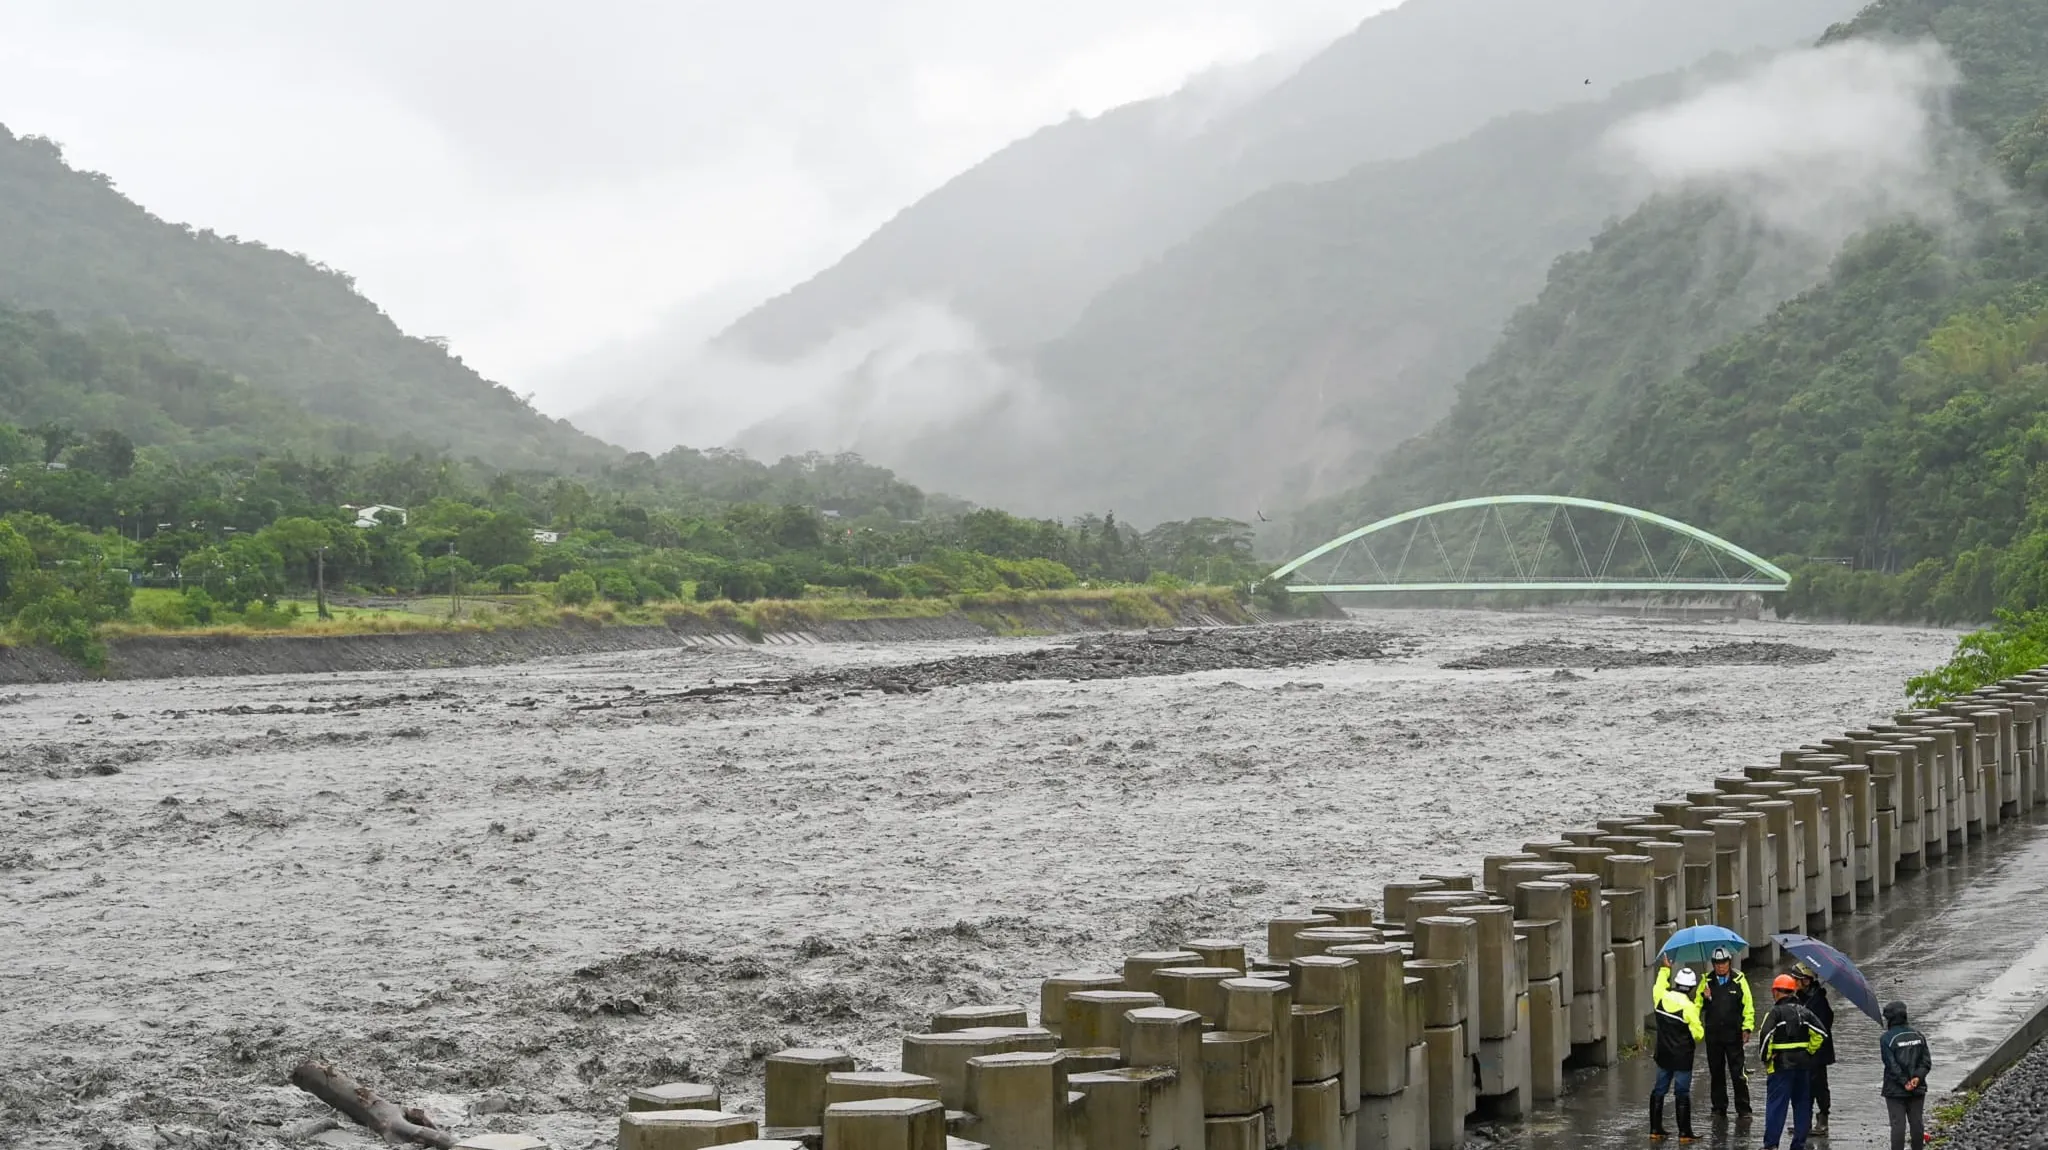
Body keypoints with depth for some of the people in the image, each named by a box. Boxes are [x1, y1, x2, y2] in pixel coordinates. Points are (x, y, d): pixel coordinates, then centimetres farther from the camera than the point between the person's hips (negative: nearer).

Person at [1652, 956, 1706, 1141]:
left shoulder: (1661, 997, -6)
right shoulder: (1689, 1007, -19)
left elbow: (1658, 986, 20)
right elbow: (1698, 1034, -14)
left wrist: (1665, 969, 31)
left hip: (1663, 1055, 5)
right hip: (1682, 1057, -5)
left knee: (1659, 1091, 14)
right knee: (1682, 1094, 2)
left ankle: (1655, 1129, 19)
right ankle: (1684, 1133, 4)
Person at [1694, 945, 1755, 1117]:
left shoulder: (1739, 980, -1)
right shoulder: (1706, 981, 5)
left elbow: (1748, 1006, 1)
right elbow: (1698, 1005, 8)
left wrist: (1747, 1027, -6)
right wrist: (1705, 998, -14)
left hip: (1733, 1034, -3)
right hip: (1713, 1034, 3)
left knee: (1738, 1073, -4)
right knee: (1716, 1072, 10)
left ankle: (1743, 1108, 3)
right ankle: (1719, 1107, 20)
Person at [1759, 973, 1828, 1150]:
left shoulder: (1776, 1012, -9)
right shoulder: (1804, 1011, 7)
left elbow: (1765, 1035, -21)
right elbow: (1821, 1033, 3)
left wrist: (1765, 1057, -9)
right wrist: (1810, 1051, 11)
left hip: (1781, 1065, -5)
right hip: (1803, 1064, 5)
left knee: (1776, 1105, -3)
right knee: (1802, 1105, 12)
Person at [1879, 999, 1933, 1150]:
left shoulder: (1887, 1039, -12)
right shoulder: (1918, 1035, 6)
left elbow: (1892, 1065, -16)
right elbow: (1926, 1061, 3)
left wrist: (1905, 1082, -13)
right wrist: (1917, 1077, -7)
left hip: (1895, 1091, -5)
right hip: (1918, 1089, 5)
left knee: (1898, 1124, -3)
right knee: (1917, 1122, 12)